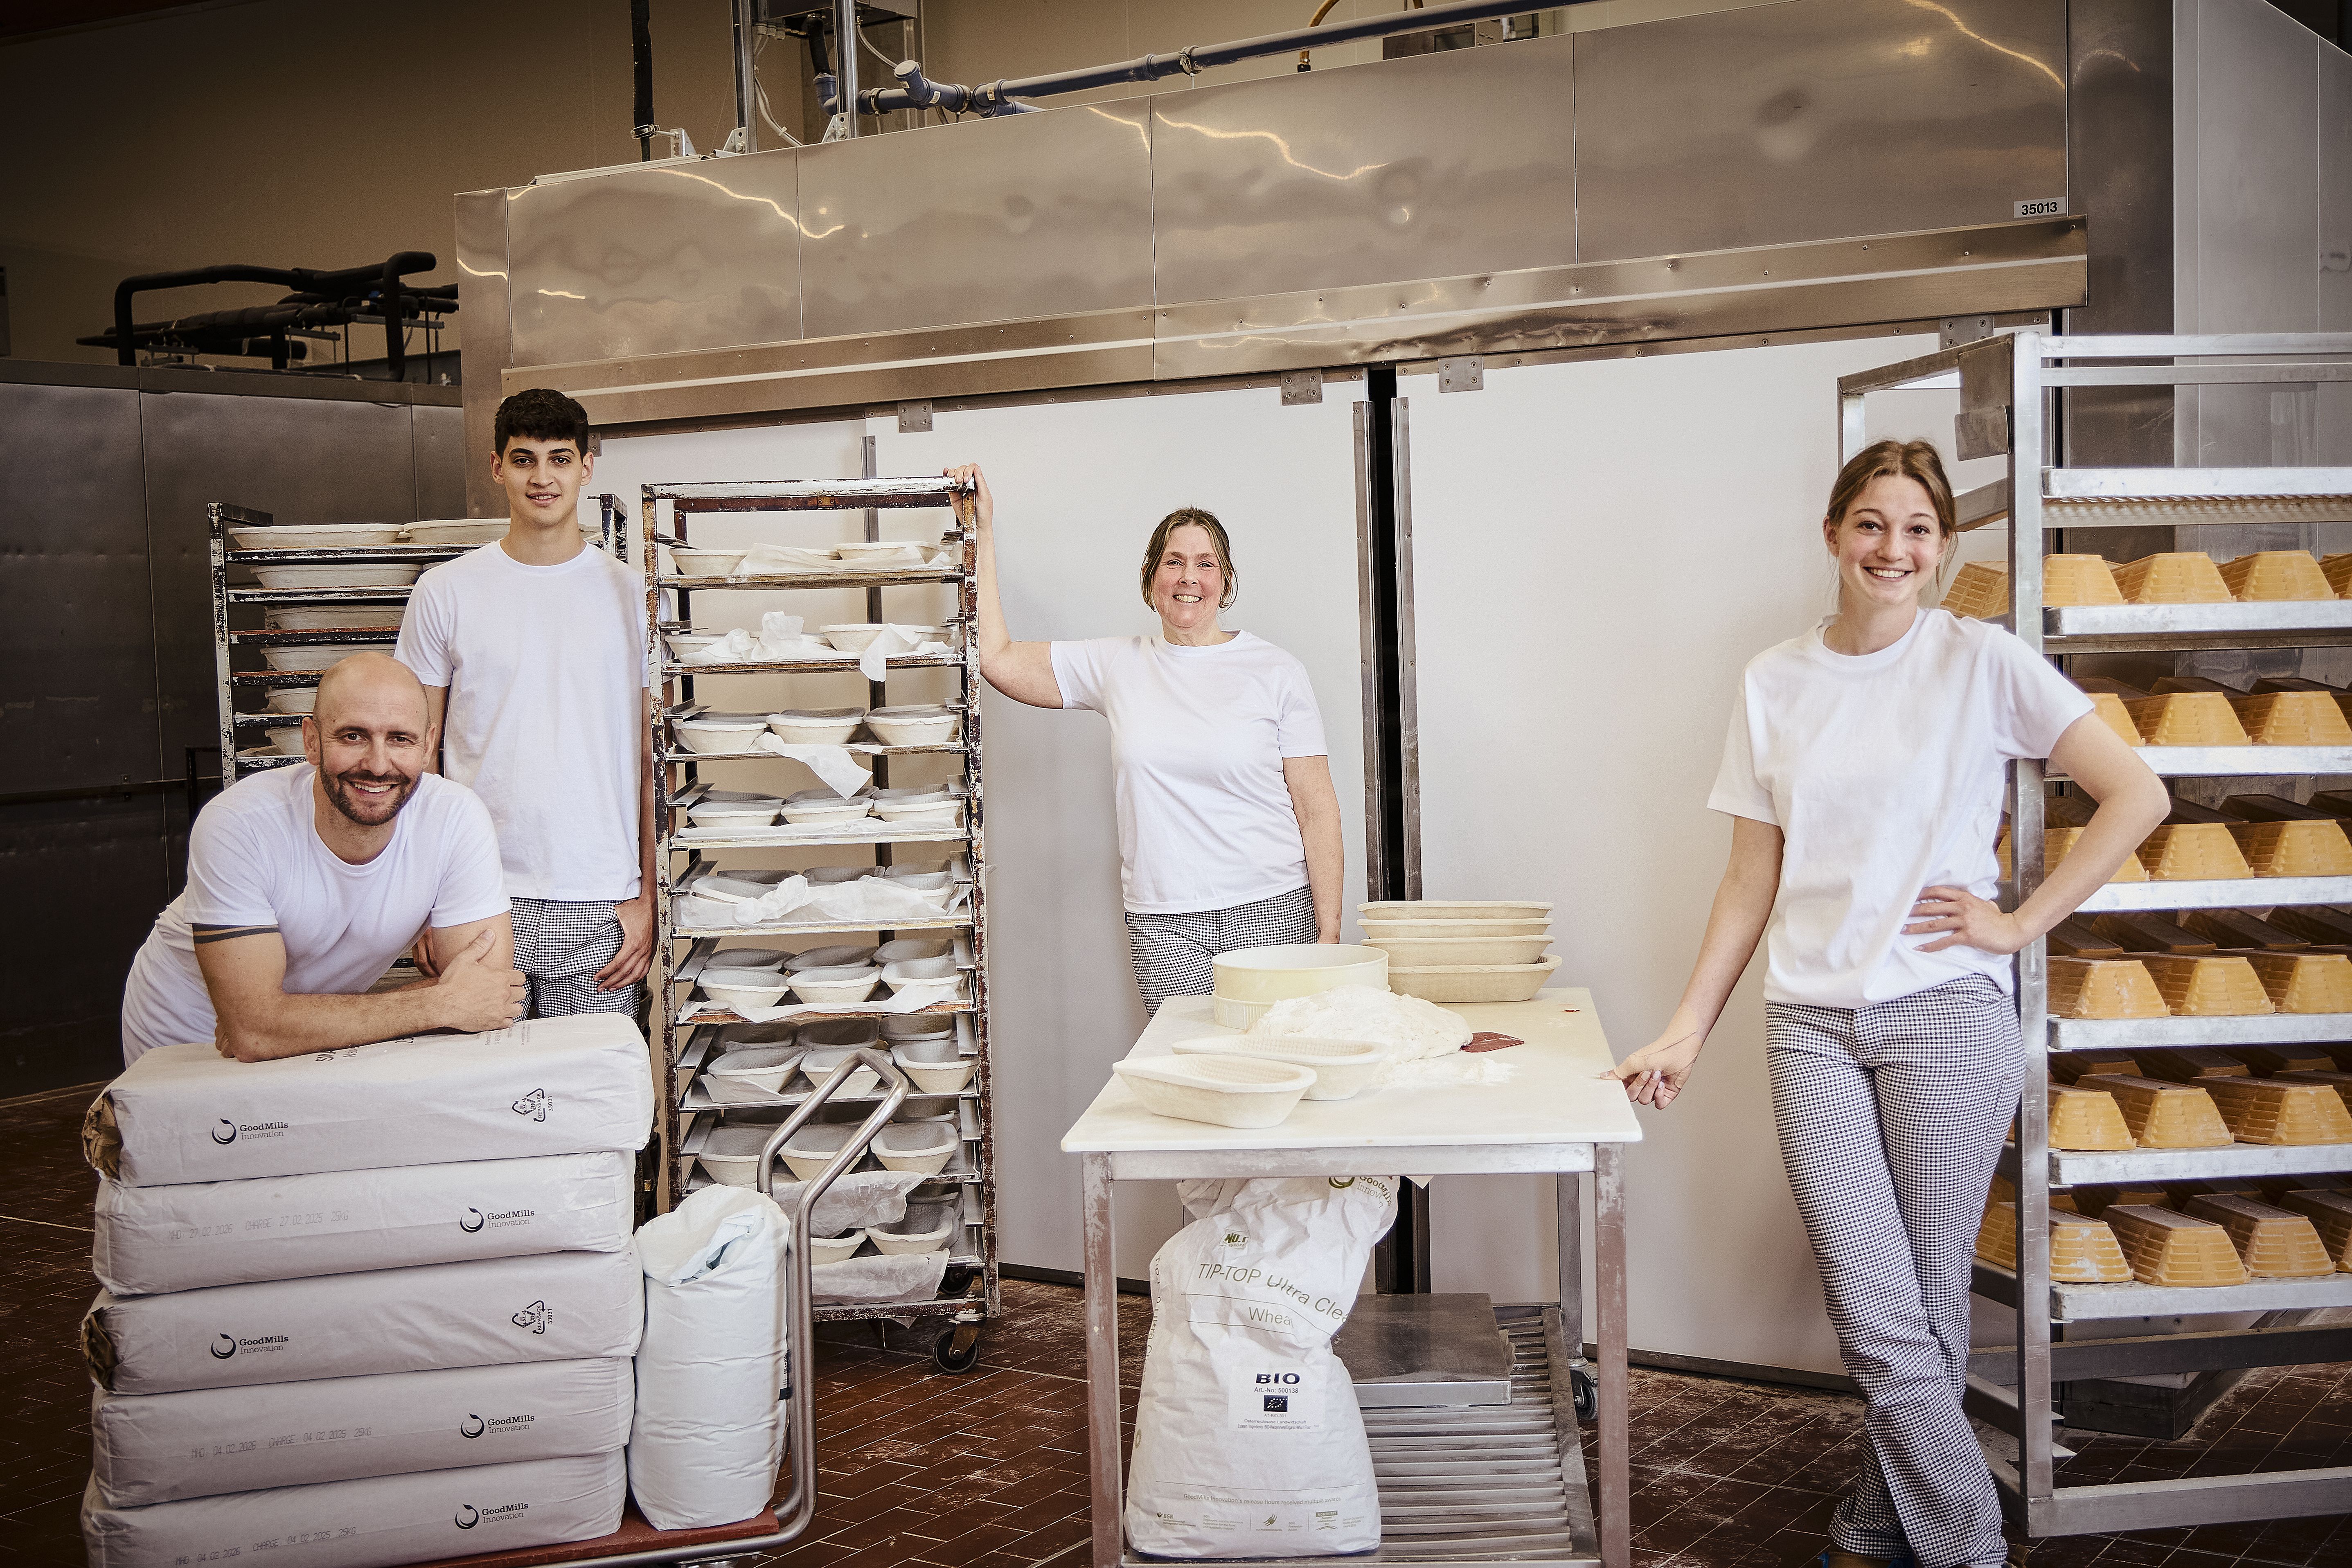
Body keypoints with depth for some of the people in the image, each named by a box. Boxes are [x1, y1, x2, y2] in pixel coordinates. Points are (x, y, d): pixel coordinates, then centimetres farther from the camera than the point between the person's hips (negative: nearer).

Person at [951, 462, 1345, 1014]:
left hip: (1274, 913, -1)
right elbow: (996, 657, 10)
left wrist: (1329, 933, -6)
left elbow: (1316, 809, 1)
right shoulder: (1117, 667, 10)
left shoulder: (1275, 672, 4)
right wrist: (981, 533, 11)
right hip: (1165, 927, 1)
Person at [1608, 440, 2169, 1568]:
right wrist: (1688, 1029, 8)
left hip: (1946, 1014, -2)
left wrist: (2019, 923, -5)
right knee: (1879, 1325, -3)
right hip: (1811, 1023, 2)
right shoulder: (1774, 682, 9)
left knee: (1925, 1314, 3)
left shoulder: (1979, 661, 0)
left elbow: (2137, 797, -1)